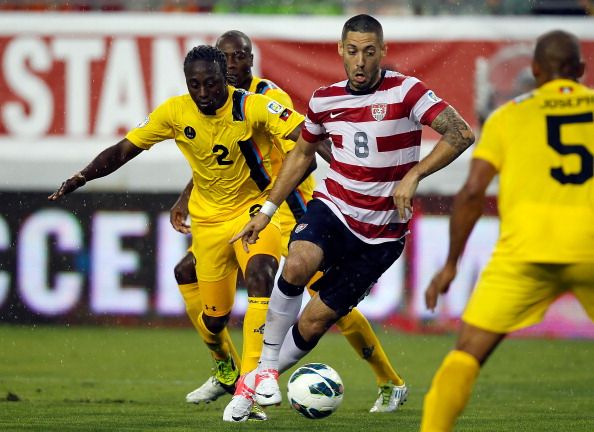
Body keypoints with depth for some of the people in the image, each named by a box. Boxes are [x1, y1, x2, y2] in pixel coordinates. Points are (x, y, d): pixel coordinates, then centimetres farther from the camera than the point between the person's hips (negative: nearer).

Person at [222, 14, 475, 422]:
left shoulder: (405, 91, -13)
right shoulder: (325, 100, 2)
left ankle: (254, 385, 22)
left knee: (313, 324, -1)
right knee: (297, 265, -32)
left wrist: (413, 176, -29)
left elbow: (461, 133, -21)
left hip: (381, 232, -2)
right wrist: (267, 210, 18)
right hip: (332, 207, 2)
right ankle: (266, 366, -16)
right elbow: (303, 152, 20)